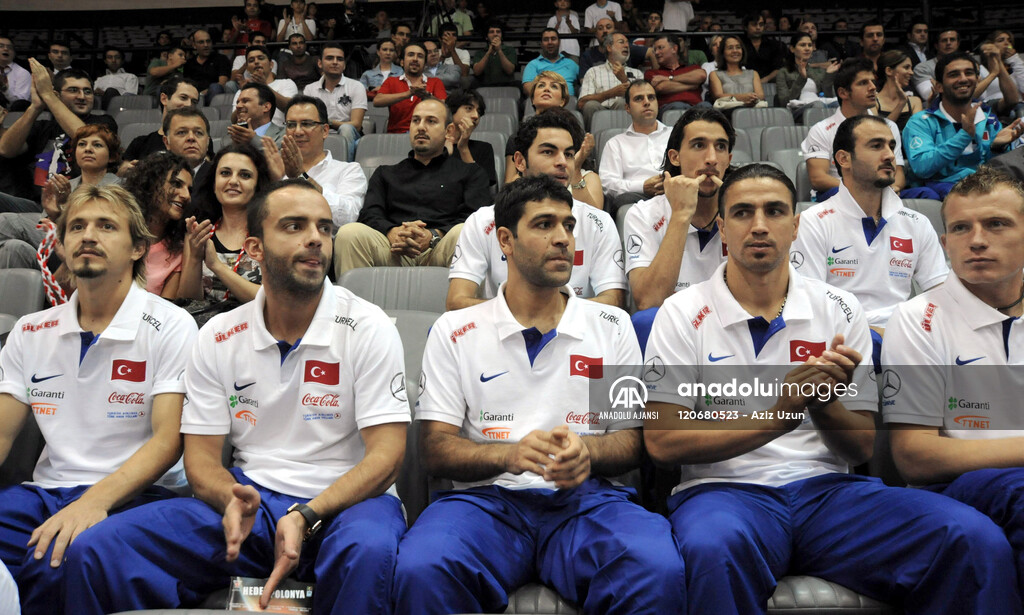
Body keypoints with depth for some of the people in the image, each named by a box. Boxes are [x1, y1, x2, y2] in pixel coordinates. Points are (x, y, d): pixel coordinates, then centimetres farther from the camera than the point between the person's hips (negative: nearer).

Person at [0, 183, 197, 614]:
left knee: (56, 562, -34)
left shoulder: (170, 327, -2)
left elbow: (168, 440, -10)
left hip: (134, 493, -3)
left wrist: (95, 500, -25)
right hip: (46, 492, 4)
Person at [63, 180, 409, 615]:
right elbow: (201, 456, 6)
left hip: (344, 499, -3)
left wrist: (306, 518, -26)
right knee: (96, 552, -14)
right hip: (250, 502, 4)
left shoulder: (367, 327, -6)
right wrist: (233, 499, -18)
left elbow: (385, 456, -11)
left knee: (369, 550, -40)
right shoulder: (218, 337, 6)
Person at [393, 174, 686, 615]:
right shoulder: (454, 331, 11)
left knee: (658, 570, -32)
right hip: (488, 496, -1)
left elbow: (634, 441, 13)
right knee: (422, 570, -34)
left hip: (586, 497, 1)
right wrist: (508, 454, -16)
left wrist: (586, 452, -12)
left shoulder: (611, 326, 15)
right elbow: (435, 449, 4)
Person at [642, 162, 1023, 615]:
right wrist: (776, 416, -16)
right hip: (725, 489, -3)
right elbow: (661, 442, -6)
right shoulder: (683, 315, 1)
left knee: (977, 541, -22)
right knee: (716, 548, -39)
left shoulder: (839, 310, 10)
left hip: (827, 488, 3)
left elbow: (862, 447, 10)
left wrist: (823, 405, -13)